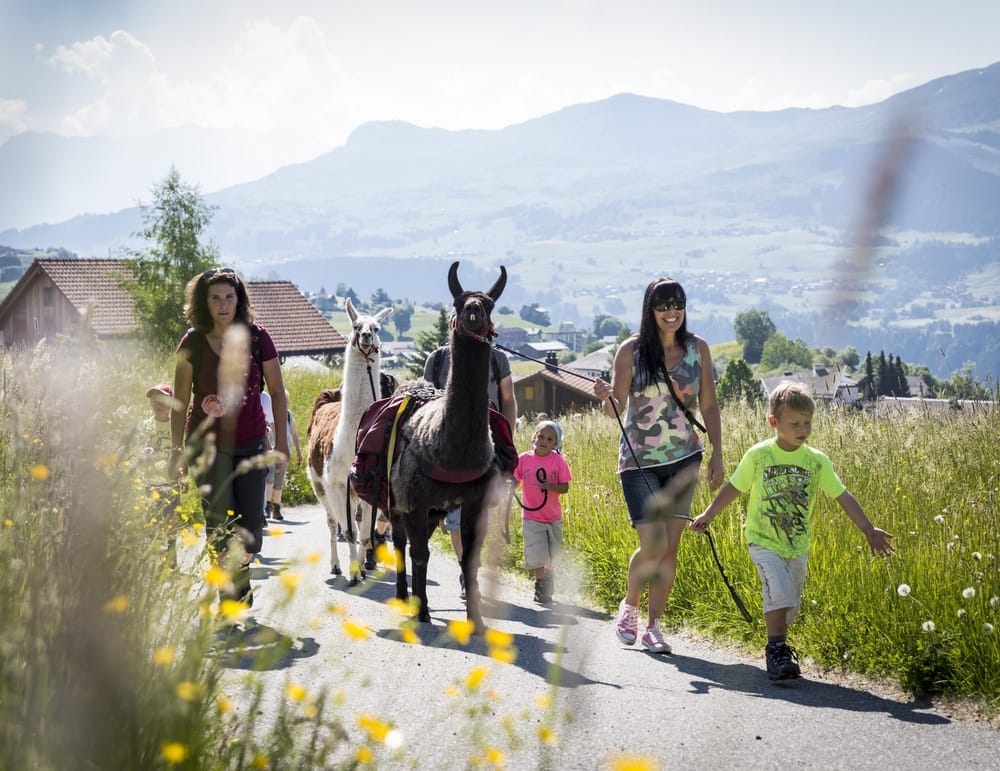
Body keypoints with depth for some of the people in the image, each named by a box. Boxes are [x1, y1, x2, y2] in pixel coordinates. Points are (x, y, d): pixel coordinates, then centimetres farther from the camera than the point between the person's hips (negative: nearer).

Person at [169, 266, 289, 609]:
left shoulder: (257, 337, -4)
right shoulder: (192, 343, -6)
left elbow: (277, 392, 5)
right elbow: (180, 401, 1)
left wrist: (281, 439, 2)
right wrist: (177, 450, 0)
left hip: (250, 445, 1)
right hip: (208, 445, -1)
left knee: (251, 529, 2)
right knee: (220, 526, -3)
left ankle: (240, 586, 28)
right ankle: (231, 599, 11)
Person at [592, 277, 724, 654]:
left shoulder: (698, 348, 2)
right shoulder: (631, 350, -6)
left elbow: (709, 406, 8)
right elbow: (616, 409, -6)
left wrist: (716, 454, 2)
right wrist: (606, 396, -28)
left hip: (684, 460, 3)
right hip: (639, 461, -3)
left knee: (671, 547, 1)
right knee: (654, 544, -12)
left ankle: (653, 626, 13)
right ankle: (629, 606, 16)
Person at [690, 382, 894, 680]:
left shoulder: (817, 461, -2)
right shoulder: (758, 455, -7)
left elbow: (843, 496, 0)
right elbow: (734, 488, 3)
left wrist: (868, 529, -5)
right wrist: (707, 516, 3)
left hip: (798, 545, 3)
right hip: (764, 541, -3)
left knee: (790, 603, 9)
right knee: (779, 591, -22)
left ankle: (777, 642, 33)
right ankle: (776, 650, -11)